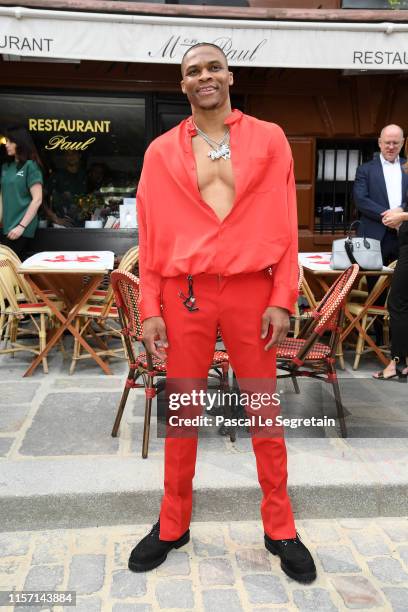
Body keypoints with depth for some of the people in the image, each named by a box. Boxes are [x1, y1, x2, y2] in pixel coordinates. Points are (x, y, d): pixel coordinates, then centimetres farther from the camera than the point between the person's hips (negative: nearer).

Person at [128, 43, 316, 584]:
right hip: (184, 292, 1)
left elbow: (285, 224, 2)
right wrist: (149, 309, -2)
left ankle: (280, 529, 25)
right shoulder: (161, 151, 7)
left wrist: (282, 299, -6)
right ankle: (173, 525, 28)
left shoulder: (269, 139, 5)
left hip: (252, 290, 0)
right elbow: (151, 234, 5)